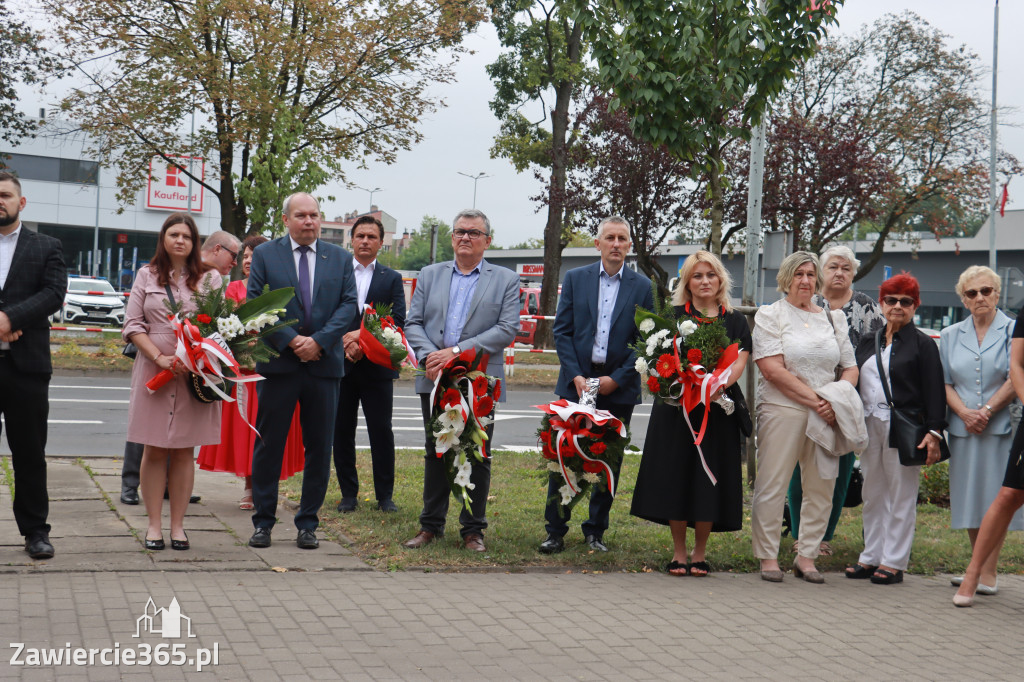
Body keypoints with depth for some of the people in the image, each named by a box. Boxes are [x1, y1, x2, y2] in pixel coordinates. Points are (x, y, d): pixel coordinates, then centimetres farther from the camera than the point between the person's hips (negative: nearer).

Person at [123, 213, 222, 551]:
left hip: (196, 373, 0)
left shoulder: (210, 278, 7)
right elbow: (133, 325, 4)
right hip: (153, 370, 0)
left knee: (184, 450, 4)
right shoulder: (147, 276, 9)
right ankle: (154, 524, 7)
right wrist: (159, 357, -10)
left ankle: (178, 524, 9)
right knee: (154, 450, 2)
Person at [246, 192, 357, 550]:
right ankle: (263, 521, 13)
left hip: (325, 364, 2)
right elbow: (255, 304, -1)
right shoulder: (264, 254, 5)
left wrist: (319, 341, -12)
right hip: (278, 361, -2)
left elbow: (349, 303, 2)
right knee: (269, 445, 2)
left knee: (319, 448, 4)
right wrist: (290, 341, -11)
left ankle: (308, 524, 14)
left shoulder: (340, 258, 10)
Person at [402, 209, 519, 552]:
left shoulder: (505, 280, 4)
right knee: (435, 453, 10)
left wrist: (457, 351, -15)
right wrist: (428, 356, -11)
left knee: (478, 456, 3)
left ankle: (473, 529, 13)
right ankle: (431, 525, 19)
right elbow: (413, 323, 8)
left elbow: (507, 329, -7)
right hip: (435, 380, 2)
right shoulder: (430, 275, 13)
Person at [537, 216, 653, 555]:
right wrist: (576, 376, -9)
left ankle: (595, 532, 18)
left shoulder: (641, 287, 4)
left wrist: (616, 379, -8)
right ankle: (555, 531, 10)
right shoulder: (575, 279, 5)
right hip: (576, 382, 0)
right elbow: (561, 330, 3)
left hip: (618, 387, 0)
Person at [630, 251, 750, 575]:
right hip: (676, 408, -1)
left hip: (718, 410, 1)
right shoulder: (673, 317, 7)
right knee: (676, 475, -1)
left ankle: (700, 552, 14)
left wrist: (719, 385, -24)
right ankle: (679, 552, 12)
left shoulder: (735, 321, 10)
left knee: (709, 478, 1)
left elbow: (738, 363, -3)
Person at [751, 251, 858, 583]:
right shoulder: (770, 315, 2)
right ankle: (768, 557, 8)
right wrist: (815, 399, -14)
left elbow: (850, 368, 15)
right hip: (781, 410, -4)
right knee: (772, 485, -3)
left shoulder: (833, 318, 16)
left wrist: (836, 400, -6)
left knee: (822, 486, 4)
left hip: (826, 415, 4)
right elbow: (772, 369, -9)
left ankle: (807, 557, 14)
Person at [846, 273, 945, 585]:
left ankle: (894, 562, 8)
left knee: (901, 495, 1)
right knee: (873, 495, 11)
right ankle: (871, 557, 20)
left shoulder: (923, 344, -1)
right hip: (870, 427, 5)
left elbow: (934, 391, -7)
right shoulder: (868, 342, 14)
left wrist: (933, 432, -15)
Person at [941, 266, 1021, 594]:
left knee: (995, 498, -4)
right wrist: (964, 412, -9)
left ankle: (988, 573, 0)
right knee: (969, 498, 7)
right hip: (962, 429, 4)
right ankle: (977, 569, 17)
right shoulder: (950, 335, 13)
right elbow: (945, 382, 7)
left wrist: (986, 412, -13)